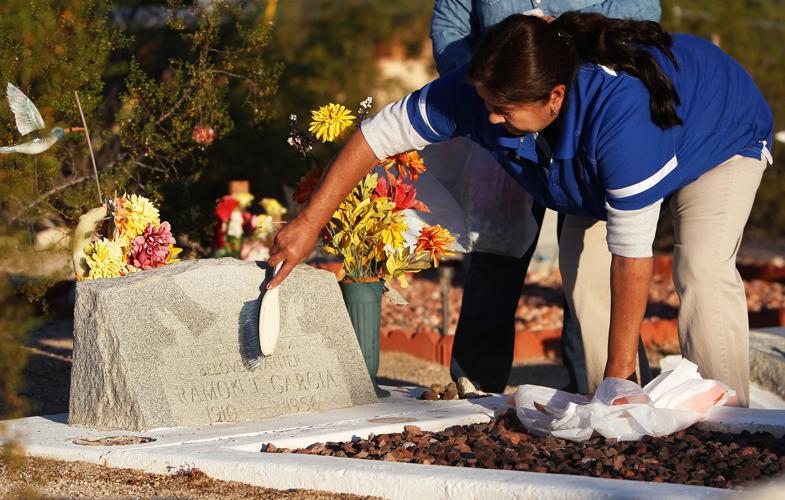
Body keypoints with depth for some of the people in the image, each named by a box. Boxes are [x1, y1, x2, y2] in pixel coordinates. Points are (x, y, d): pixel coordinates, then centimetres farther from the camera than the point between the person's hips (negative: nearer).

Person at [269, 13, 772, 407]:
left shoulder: (620, 114, -48)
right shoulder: (480, 92, -31)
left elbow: (632, 250, -43)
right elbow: (380, 133, -20)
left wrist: (620, 369, -37)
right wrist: (310, 222, -20)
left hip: (724, 133, -6)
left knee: (703, 272, -25)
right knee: (581, 269, -7)